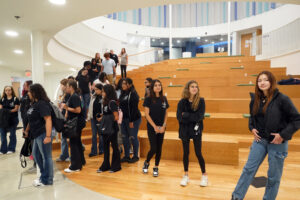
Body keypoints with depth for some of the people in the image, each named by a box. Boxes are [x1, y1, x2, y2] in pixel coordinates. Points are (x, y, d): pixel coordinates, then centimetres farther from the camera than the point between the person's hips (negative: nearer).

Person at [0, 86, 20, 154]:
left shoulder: (15, 99, -3)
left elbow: (16, 109, -7)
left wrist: (9, 111, -21)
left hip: (13, 119, -4)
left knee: (12, 134, 7)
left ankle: (11, 149, 18)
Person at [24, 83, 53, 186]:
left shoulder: (42, 104, -17)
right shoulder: (34, 104, 13)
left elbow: (48, 120, -24)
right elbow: (32, 120, 21)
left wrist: (48, 136, -28)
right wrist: (27, 130, 24)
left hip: (43, 134, -11)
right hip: (37, 134, 11)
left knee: (46, 156, 3)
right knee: (36, 155, 21)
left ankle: (47, 180, 16)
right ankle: (44, 175, 36)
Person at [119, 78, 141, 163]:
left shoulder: (133, 94, -12)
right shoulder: (123, 94, 11)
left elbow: (134, 108, -17)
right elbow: (121, 106, 15)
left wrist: (131, 121, -19)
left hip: (133, 119, -7)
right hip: (124, 119, 8)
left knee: (133, 137, 2)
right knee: (125, 138, 11)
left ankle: (135, 156, 16)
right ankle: (126, 156, 23)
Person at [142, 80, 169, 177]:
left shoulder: (164, 99, 5)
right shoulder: (148, 99, -6)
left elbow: (166, 113, 7)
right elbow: (147, 114, -8)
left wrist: (163, 126, -4)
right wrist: (155, 126, -11)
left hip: (161, 128, 4)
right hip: (151, 127, -4)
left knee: (159, 148, 8)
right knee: (153, 148, -5)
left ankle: (156, 168, 23)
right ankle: (146, 163, 24)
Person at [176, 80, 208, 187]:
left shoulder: (201, 101, -6)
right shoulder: (182, 102, -3)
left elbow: (200, 116, -16)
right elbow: (179, 117, -10)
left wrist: (185, 115, -15)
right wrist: (193, 118, -18)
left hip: (196, 130, -1)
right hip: (185, 130, 2)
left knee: (198, 153, 4)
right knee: (186, 153, 10)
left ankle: (204, 175, 24)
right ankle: (186, 175, 26)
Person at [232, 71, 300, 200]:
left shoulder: (282, 99, -14)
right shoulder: (255, 99, 2)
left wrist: (283, 135, -16)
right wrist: (252, 128, 3)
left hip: (277, 142, -4)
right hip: (260, 139, 5)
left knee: (273, 176, 9)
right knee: (249, 169, 7)